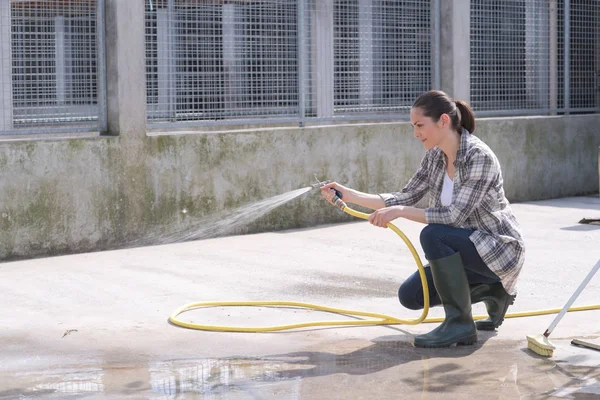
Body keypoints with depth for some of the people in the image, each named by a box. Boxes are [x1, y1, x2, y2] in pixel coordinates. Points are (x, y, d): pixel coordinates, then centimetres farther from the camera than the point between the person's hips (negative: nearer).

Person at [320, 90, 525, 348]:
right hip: (467, 248, 9)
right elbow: (405, 198, 3)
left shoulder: (479, 157, -25)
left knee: (433, 235, -31)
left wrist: (399, 212, -31)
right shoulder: (434, 157, 0)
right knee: (410, 296, -1)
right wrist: (348, 195, -4)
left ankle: (460, 323, -19)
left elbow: (454, 215, -30)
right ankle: (492, 291, 13)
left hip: (500, 249, -8)